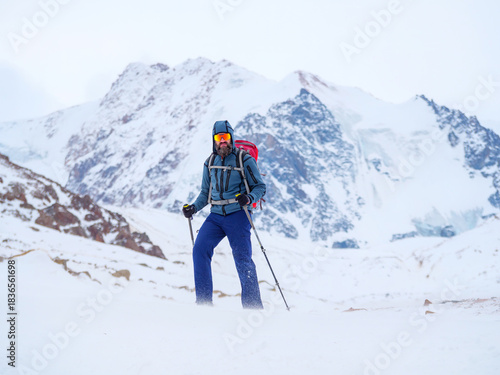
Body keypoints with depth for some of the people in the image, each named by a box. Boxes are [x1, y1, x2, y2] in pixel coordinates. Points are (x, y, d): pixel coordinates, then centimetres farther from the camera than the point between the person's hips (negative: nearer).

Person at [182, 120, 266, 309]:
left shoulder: (244, 160, -2)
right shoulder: (210, 163, 13)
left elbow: (260, 187, -1)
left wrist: (249, 198, -21)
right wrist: (194, 207, 4)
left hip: (238, 215, -4)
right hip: (216, 215, 4)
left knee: (242, 259, -6)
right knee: (200, 249, -15)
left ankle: (253, 306, 4)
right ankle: (203, 301, -9)